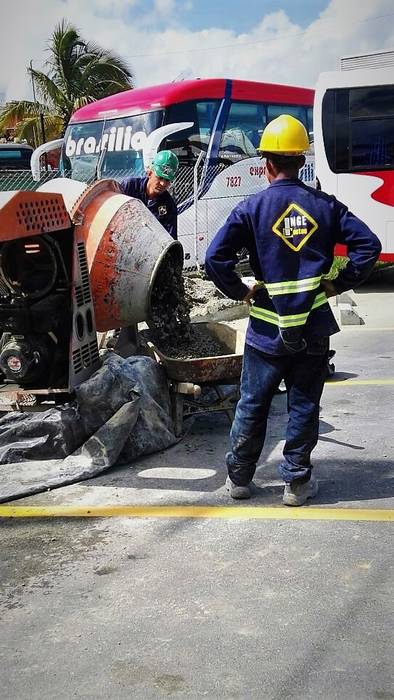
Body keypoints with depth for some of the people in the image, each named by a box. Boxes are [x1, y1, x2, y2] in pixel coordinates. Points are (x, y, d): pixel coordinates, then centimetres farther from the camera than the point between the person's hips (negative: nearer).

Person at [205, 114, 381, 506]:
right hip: (313, 329, 1)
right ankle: (296, 482, 18)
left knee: (252, 406, 13)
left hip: (267, 329, -1)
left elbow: (215, 258, -15)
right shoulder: (325, 206, 0)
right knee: (304, 407, 12)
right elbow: (368, 245, -3)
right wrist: (340, 284, 1)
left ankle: (239, 478, 25)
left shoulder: (252, 208, -7)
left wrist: (239, 292, -3)